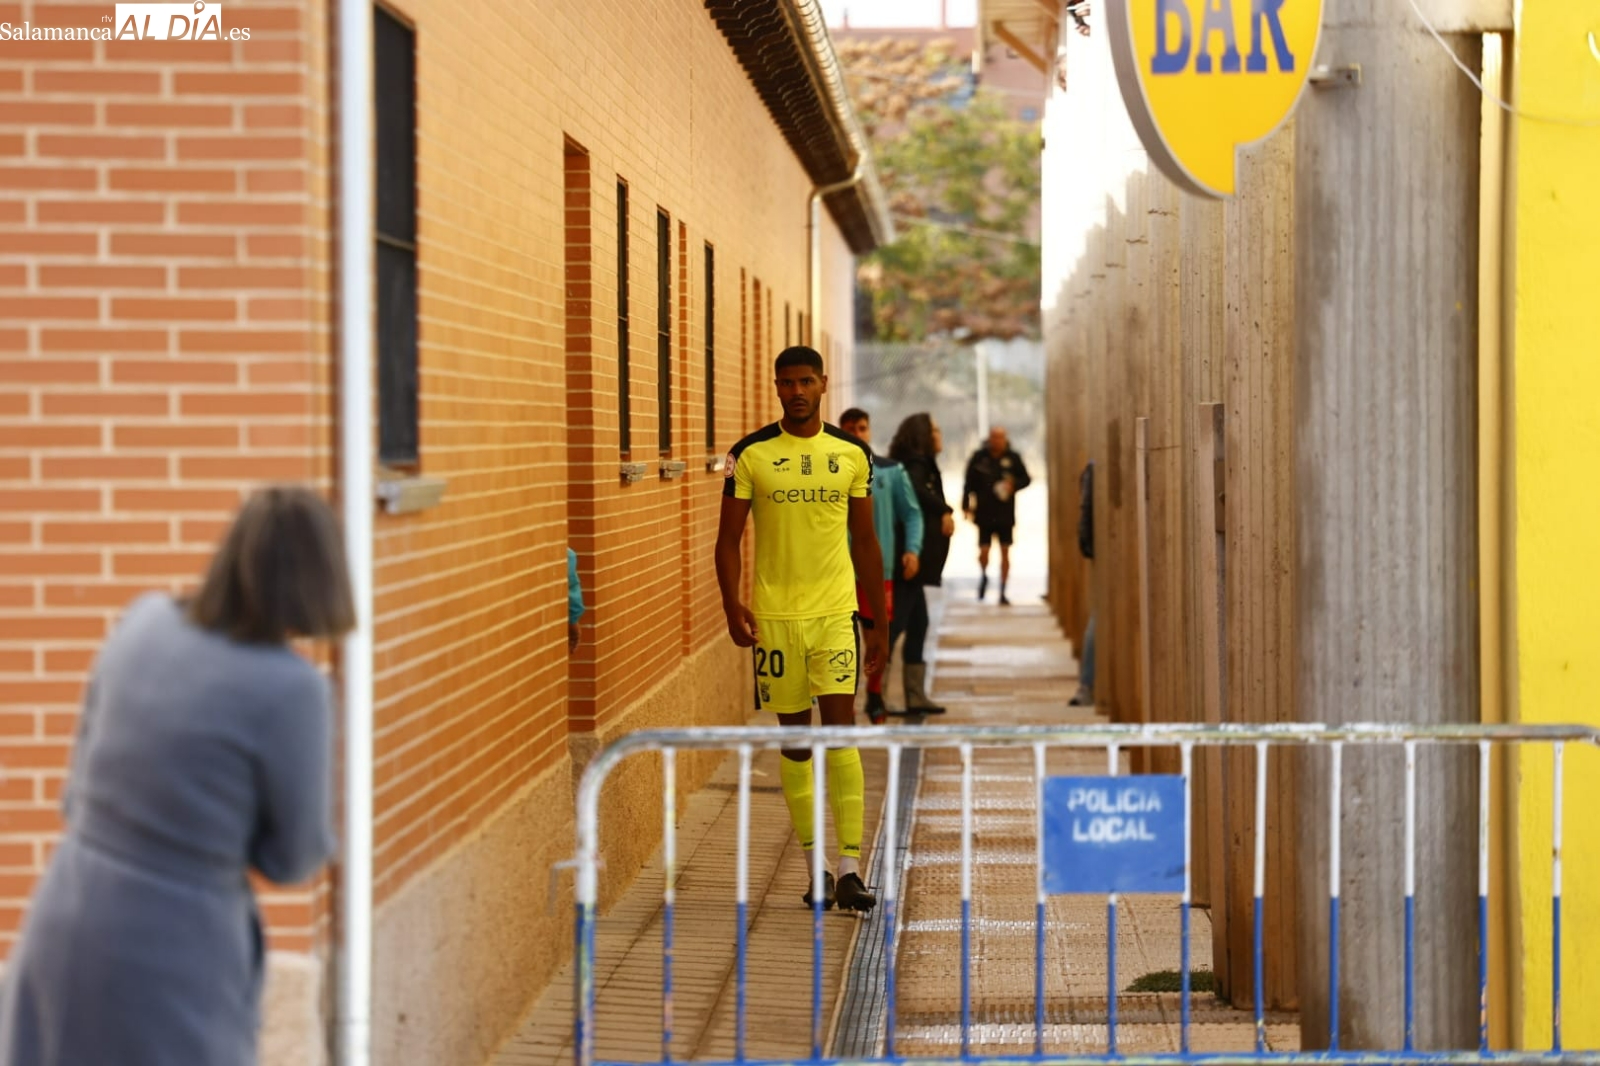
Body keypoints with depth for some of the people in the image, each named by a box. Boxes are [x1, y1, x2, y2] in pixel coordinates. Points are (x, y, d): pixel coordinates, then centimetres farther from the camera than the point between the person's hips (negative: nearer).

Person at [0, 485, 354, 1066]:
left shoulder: (147, 621, -1)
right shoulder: (291, 690, -20)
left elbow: (87, 788, 9)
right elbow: (294, 856, -7)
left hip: (67, 928, 7)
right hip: (172, 965, -6)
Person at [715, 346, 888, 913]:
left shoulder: (852, 454, 6)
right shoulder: (750, 455, 1)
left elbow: (866, 541, 13)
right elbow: (729, 538, 2)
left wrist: (879, 621, 12)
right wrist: (732, 604, -13)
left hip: (836, 611, 0)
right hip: (774, 615, 0)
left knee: (840, 727, -11)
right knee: (794, 737, 5)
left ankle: (851, 866, -12)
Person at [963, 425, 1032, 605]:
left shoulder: (1012, 458, 0)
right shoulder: (979, 457, -2)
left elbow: (1026, 479, 8)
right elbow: (969, 483, 2)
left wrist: (1014, 485, -12)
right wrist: (966, 505, -4)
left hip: (1005, 514, 1)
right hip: (984, 513, -1)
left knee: (1005, 552, 1)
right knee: (984, 551, -3)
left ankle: (1003, 593, 8)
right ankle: (983, 575, 31)